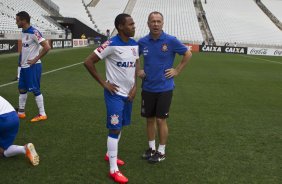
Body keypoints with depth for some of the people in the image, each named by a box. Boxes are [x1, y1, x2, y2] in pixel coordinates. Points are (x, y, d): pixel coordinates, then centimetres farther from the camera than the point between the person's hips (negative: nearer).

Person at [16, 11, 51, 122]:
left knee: (35, 90, -4)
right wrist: (22, 60, 11)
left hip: (33, 67, -9)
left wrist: (35, 59, -18)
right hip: (24, 66, 9)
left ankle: (42, 114, 5)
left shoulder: (34, 33, -17)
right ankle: (20, 112, 27)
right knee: (22, 89, 15)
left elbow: (47, 47, -22)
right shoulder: (23, 32, 10)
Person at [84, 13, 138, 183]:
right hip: (115, 93, -7)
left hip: (128, 93, 7)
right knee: (115, 129, -4)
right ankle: (113, 170, 5)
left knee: (120, 126, 18)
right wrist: (104, 83, -13)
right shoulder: (111, 45, -18)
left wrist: (135, 86, 4)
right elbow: (88, 62, -16)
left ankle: (110, 155, 38)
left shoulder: (135, 45, 4)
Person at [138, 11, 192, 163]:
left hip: (164, 88, -3)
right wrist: (137, 71, 6)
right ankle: (151, 148, 28)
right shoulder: (142, 42, -1)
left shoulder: (171, 41, -10)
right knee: (149, 119, 11)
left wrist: (177, 71, -3)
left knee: (160, 120, 1)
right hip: (147, 88, 3)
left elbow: (188, 54, 0)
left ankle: (161, 152, 17)